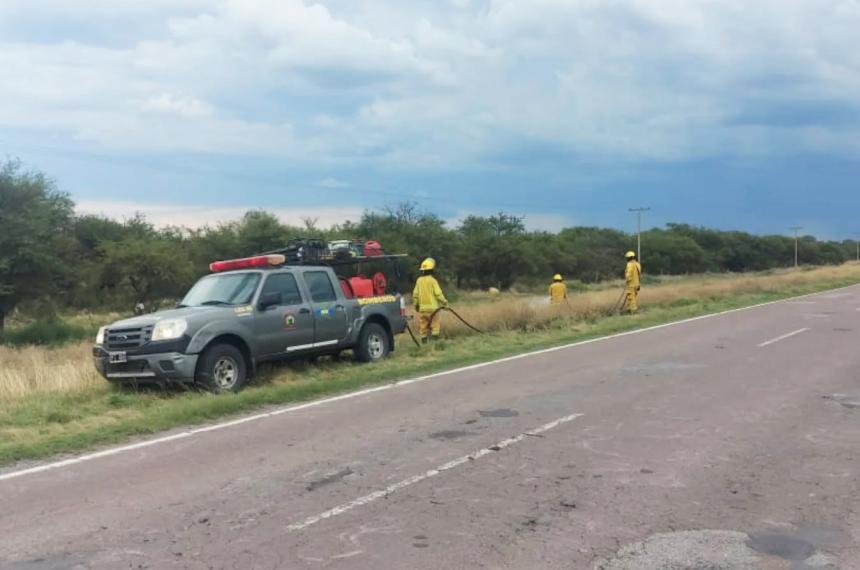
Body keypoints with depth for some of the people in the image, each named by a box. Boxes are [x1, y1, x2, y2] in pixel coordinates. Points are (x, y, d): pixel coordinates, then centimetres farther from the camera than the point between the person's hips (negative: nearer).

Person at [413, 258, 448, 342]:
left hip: (422, 308, 5)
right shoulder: (432, 280, -10)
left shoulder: (419, 280, 3)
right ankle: (434, 340, -5)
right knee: (435, 325, 0)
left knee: (423, 326, 9)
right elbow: (438, 294, -11)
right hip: (432, 307, -5)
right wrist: (444, 302, 1)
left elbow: (415, 294, 7)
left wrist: (416, 305, 20)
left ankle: (424, 340, 11)